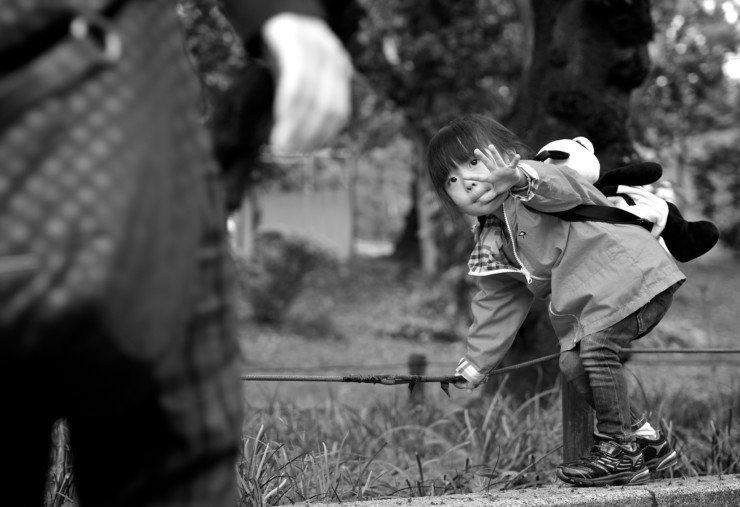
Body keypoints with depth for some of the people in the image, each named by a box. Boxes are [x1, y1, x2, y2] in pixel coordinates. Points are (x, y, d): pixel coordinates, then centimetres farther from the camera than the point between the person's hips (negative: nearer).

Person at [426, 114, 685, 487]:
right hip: (587, 303, 9)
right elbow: (498, 306, 22)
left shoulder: (534, 187, -13)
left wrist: (519, 177, -61)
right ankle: (645, 439, 15)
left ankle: (619, 452, -14)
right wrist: (476, 363, 22)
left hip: (632, 272, -9)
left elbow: (566, 188, -39)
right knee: (573, 363, -1)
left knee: (596, 343, -24)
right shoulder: (492, 247, 12)